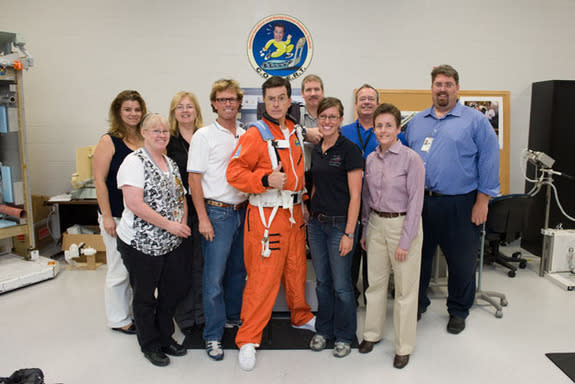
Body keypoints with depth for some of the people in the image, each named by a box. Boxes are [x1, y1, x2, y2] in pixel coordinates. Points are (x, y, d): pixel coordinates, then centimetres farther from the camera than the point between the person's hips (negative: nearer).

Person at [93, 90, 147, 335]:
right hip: (117, 216, -5)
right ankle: (118, 319, 23)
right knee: (119, 269, 5)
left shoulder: (146, 140, 6)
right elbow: (100, 181, -10)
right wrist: (106, 216, -14)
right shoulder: (109, 141, -7)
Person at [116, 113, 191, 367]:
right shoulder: (135, 162, -12)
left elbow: (181, 196, 17)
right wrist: (169, 225, -20)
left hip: (171, 243, 7)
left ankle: (165, 337, 36)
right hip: (141, 244, -7)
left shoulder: (171, 163, 10)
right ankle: (150, 346, 30)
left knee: (175, 289, 15)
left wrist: (183, 223, -2)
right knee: (145, 296, 10)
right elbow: (134, 204, -22)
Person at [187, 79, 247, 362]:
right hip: (217, 212, -5)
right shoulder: (203, 136, -5)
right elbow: (194, 179, -7)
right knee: (214, 276, -1)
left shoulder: (247, 135, 10)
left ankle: (233, 316, 35)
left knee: (238, 270, 16)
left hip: (243, 211, 5)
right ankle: (213, 335, 11)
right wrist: (203, 218, -13)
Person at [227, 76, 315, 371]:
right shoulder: (255, 134, -9)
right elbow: (234, 172, -13)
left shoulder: (295, 132, 12)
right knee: (263, 277, -4)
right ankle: (248, 339, 11)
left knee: (296, 269, 19)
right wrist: (266, 179, -24)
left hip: (294, 214, 7)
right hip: (267, 216, -6)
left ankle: (301, 316, 42)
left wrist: (302, 198, 17)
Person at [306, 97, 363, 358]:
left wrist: (349, 233, -16)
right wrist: (311, 215, 12)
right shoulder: (316, 151, 10)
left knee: (341, 285, 4)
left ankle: (344, 336, 23)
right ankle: (323, 329, 32)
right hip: (316, 223, 6)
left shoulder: (349, 150, -11)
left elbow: (355, 196, -13)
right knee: (322, 281, 15)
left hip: (339, 224, -6)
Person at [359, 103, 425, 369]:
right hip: (376, 224, 5)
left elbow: (415, 202, -12)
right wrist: (365, 230, 14)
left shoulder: (411, 159, -12)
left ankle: (404, 346, 21)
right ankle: (372, 333, 33)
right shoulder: (371, 159, 5)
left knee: (405, 287, 5)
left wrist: (405, 241, -14)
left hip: (403, 224, -5)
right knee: (375, 282, 14)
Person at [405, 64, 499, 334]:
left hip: (459, 205, -3)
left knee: (461, 261, 9)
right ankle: (417, 304, 33)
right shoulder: (416, 121, 12)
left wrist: (482, 201, -10)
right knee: (418, 256, 14)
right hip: (419, 203, 4)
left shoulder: (475, 120, 0)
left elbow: (489, 160, -5)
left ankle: (458, 311, 30)